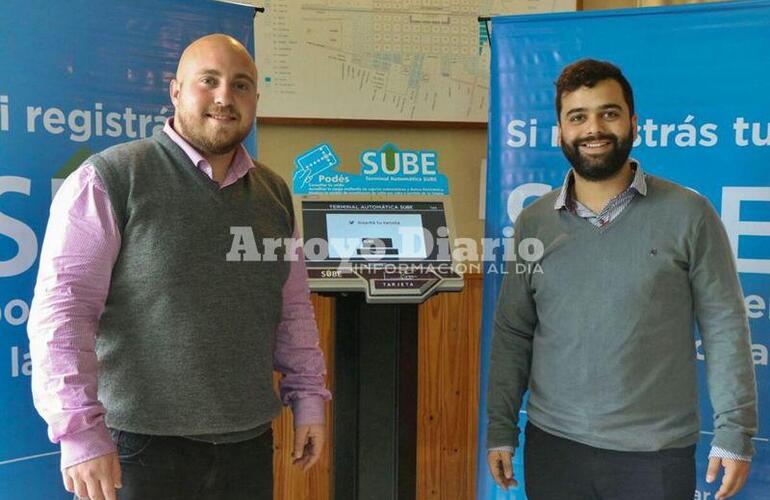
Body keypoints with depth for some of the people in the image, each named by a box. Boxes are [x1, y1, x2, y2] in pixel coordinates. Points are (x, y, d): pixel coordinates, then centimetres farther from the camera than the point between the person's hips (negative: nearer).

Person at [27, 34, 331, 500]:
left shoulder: (274, 193, 9)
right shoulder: (108, 180, -8)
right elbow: (64, 307, -13)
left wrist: (308, 397, 10)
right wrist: (80, 431, -17)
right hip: (142, 443, -5)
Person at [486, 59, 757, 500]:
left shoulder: (688, 214, -5)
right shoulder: (533, 223, 2)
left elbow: (725, 327, -4)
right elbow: (512, 332, 5)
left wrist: (735, 433, -6)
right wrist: (501, 429, 3)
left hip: (657, 454, -2)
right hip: (552, 446, 3)